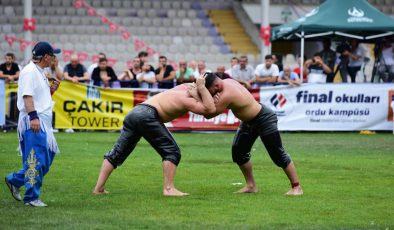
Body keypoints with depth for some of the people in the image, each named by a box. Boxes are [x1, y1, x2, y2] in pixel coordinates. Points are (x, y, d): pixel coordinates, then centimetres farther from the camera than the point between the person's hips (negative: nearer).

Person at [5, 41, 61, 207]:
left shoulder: (41, 73, 20)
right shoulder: (29, 71, -10)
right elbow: (27, 95, -19)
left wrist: (51, 90, 9)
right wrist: (33, 117, -27)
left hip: (43, 122, 10)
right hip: (33, 121, -10)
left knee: (46, 157, 12)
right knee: (36, 160, -9)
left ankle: (15, 180, 23)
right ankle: (32, 197, -4)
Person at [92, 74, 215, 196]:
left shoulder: (184, 87, 21)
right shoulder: (187, 100, -3)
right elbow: (210, 109, -16)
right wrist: (202, 88, -11)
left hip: (133, 113, 9)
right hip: (147, 115, -9)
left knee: (117, 153, 10)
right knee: (172, 152, -2)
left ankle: (99, 188, 8)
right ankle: (168, 189, -8)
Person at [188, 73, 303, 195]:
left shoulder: (226, 95, -33)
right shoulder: (227, 82, -6)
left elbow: (208, 114, -28)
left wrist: (196, 96, -28)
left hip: (264, 119, -10)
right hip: (249, 121, 10)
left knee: (278, 155, -5)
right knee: (238, 151, 8)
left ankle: (296, 187, 2)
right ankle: (251, 185, 17)